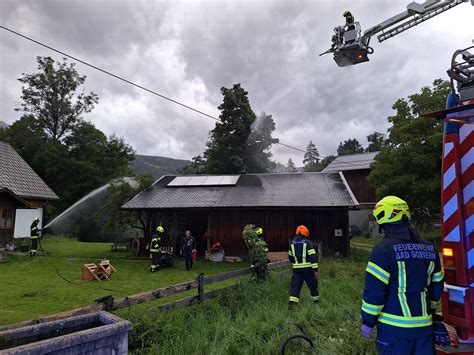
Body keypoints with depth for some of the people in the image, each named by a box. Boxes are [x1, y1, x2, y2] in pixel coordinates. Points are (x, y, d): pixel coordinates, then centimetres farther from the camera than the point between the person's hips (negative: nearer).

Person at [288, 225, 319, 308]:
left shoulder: (292, 243, 7)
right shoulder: (307, 243, -7)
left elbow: (290, 256, 16)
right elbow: (313, 256, -13)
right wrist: (316, 269, -13)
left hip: (297, 269, 3)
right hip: (307, 268, -3)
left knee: (295, 285, 3)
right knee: (312, 284, 16)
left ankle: (292, 302, -10)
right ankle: (316, 300, 29)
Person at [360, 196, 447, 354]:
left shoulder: (383, 248, -15)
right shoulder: (429, 248, 5)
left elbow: (374, 289, -16)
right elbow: (437, 286, 13)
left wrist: (367, 321, -6)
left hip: (394, 326, -6)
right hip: (424, 325, 6)